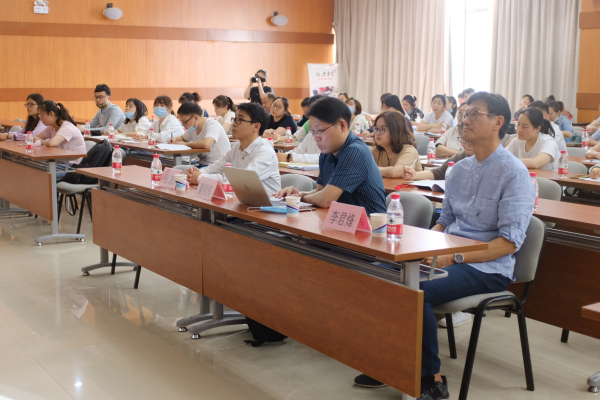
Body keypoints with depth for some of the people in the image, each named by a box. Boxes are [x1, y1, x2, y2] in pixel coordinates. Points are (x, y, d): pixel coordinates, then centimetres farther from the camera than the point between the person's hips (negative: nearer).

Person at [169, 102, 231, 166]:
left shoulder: (212, 124, -17)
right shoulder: (192, 127, 6)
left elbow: (206, 144, -36)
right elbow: (183, 138, 28)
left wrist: (185, 144, -21)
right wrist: (175, 139, 4)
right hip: (203, 164, 7)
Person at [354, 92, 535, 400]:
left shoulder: (514, 173, -11)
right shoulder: (460, 169, 12)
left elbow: (509, 242, -17)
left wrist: (454, 258, -22)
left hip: (487, 268, -7)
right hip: (449, 258, 7)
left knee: (417, 291, -30)